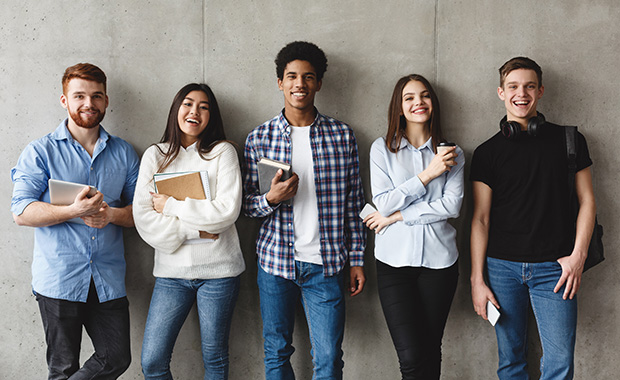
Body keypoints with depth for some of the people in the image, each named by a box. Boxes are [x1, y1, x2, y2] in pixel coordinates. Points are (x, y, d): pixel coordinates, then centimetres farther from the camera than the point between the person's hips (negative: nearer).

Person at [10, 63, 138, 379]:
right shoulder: (40, 152, 1)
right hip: (58, 280, -3)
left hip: (108, 280, 3)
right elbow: (21, 212, -8)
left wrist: (111, 214, -12)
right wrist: (74, 211, -21)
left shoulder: (123, 153, 10)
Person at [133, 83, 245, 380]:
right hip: (171, 270, 2)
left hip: (217, 269, -1)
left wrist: (171, 205, -8)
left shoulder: (222, 151, 1)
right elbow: (143, 219, -2)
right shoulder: (155, 155, 6)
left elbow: (228, 210, -11)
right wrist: (194, 230, -12)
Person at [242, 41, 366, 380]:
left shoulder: (342, 135, 2)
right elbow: (248, 204, 6)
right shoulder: (259, 138, 1)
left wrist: (356, 260, 3)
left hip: (325, 263, 0)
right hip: (275, 260, 1)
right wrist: (272, 199, -16)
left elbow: (353, 203, 5)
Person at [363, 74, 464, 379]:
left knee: (431, 350, 7)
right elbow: (383, 203, -6)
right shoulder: (382, 148, 4)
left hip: (439, 259, 2)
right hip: (394, 261, -1)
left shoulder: (450, 152, 7)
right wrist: (427, 174, -12)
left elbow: (452, 205, -6)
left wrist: (396, 216, -9)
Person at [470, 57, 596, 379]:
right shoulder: (487, 153, 5)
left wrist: (578, 254, -5)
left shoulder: (568, 141, 6)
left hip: (554, 267, 0)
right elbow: (480, 218, 2)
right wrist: (477, 279, -2)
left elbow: (586, 200, 8)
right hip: (502, 267, 1)